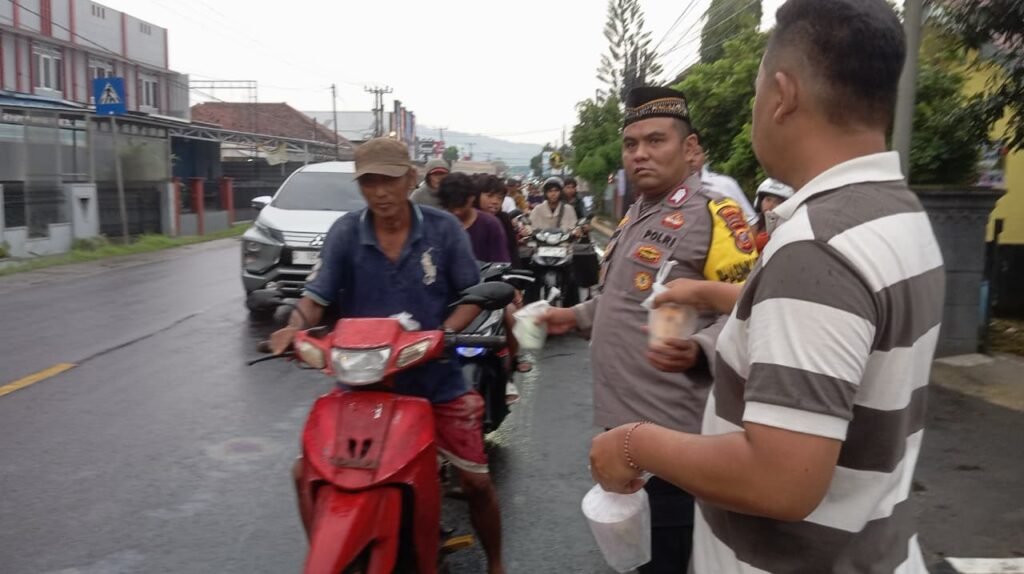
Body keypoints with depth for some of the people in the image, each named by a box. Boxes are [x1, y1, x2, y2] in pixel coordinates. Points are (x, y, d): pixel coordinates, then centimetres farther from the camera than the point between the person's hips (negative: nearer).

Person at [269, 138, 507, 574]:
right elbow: (317, 296, -7)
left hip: (436, 379, -1)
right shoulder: (345, 233, -5)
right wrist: (295, 328, -29)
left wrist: (445, 332, -19)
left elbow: (472, 295, -1)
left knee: (476, 481, 3)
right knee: (307, 470, -3)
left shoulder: (443, 229, -7)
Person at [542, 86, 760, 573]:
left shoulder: (714, 214, -14)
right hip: (621, 421, 9)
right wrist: (578, 316, 22)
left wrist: (698, 350, -40)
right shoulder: (635, 216, 16)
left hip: (669, 432, -9)